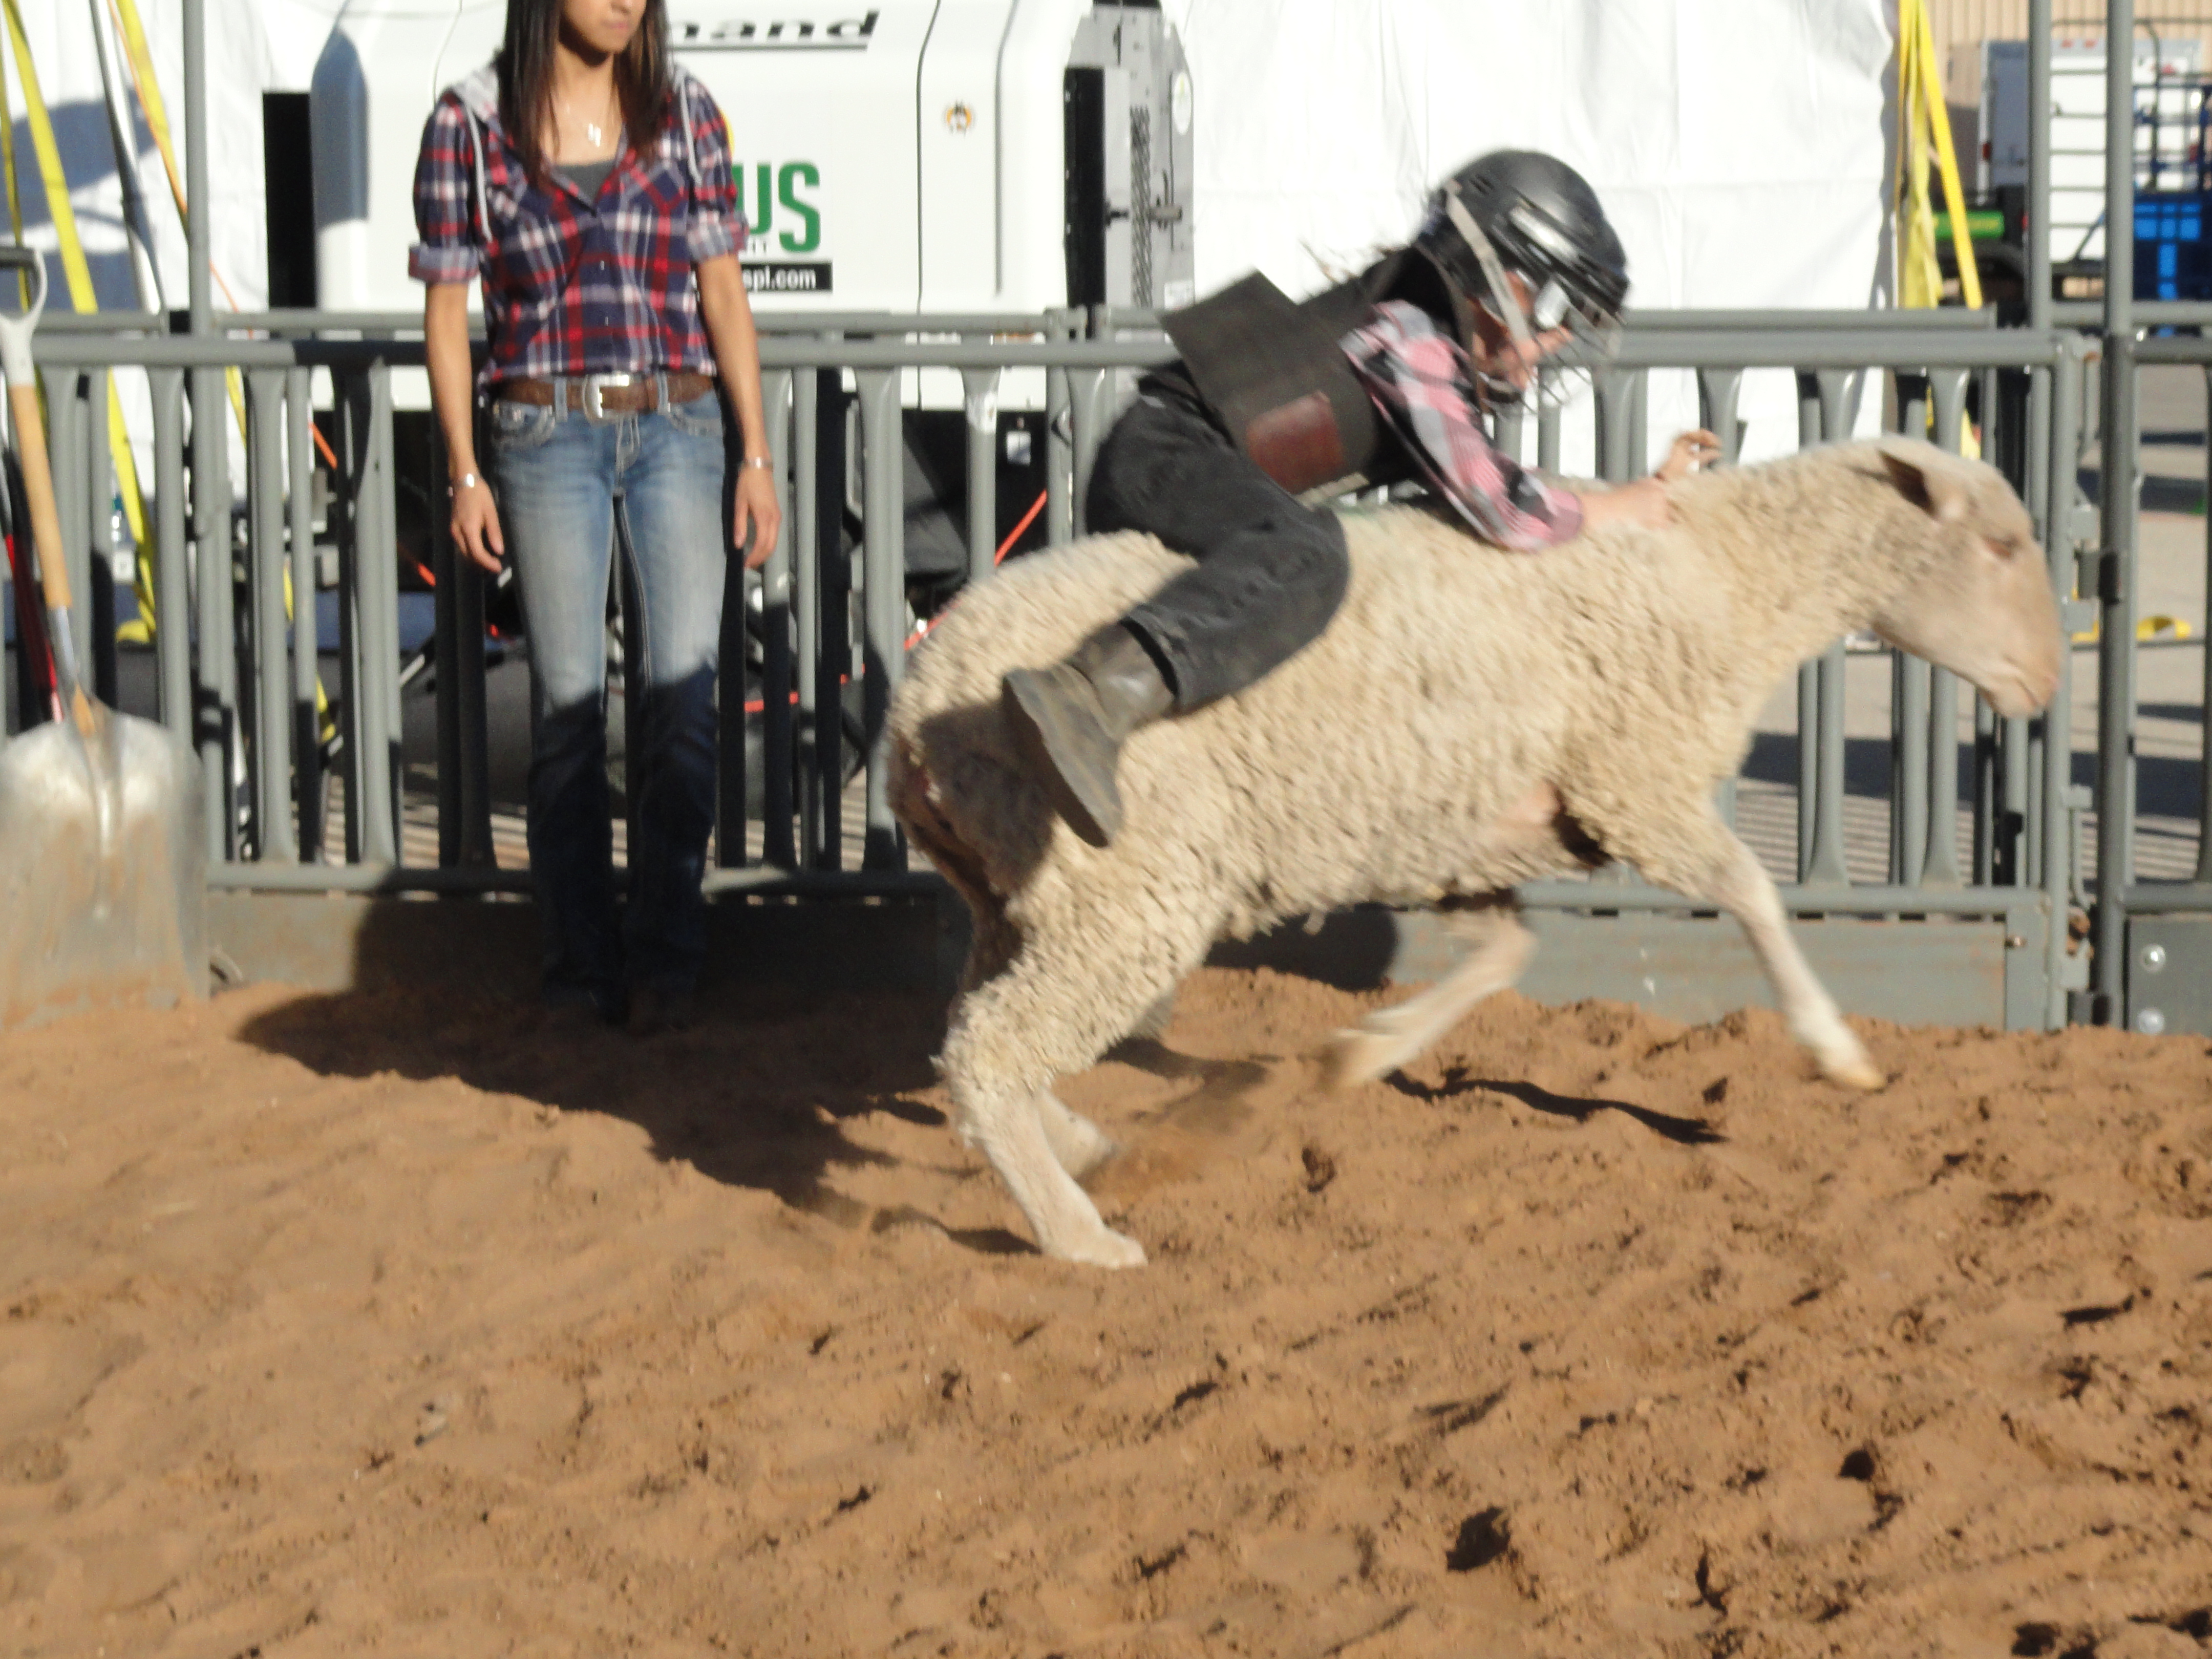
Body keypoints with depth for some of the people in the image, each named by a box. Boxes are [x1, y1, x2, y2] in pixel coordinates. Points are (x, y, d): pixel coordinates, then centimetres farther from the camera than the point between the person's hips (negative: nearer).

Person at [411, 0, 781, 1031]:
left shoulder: (684, 115, 6)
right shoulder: (470, 125, 0)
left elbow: (724, 295, 8)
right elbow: (446, 307, 3)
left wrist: (755, 456, 4)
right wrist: (464, 472, -2)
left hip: (677, 432, 2)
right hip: (546, 437, -1)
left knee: (682, 694, -4)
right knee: (567, 700, 1)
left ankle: (663, 960, 6)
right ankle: (583, 965, 12)